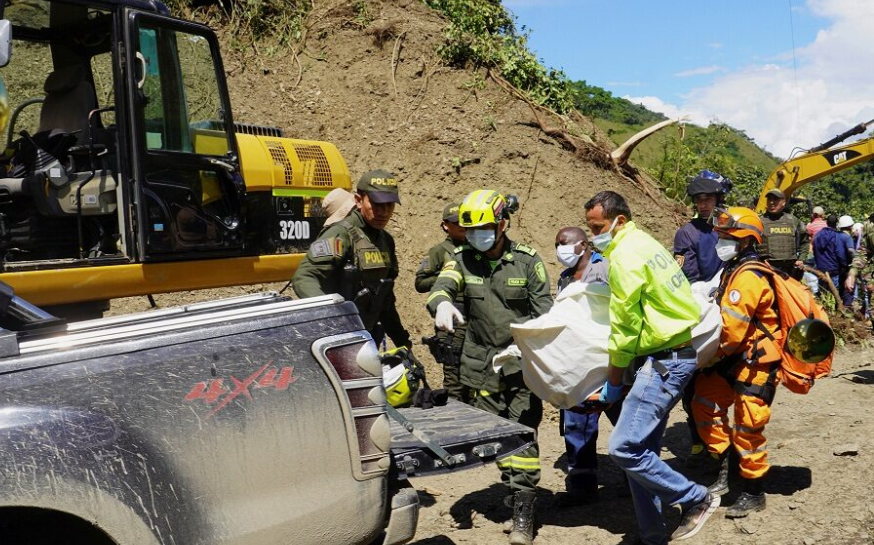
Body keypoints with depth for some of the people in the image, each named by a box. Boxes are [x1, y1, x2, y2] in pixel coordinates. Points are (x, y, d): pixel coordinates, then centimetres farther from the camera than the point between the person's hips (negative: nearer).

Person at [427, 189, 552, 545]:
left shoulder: (527, 261, -1)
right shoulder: (463, 260, 3)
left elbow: (545, 312, 2)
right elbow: (441, 286, -16)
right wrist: (442, 304, -40)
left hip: (521, 364, -3)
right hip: (481, 367, 3)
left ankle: (523, 515, 0)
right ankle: (516, 491, 30)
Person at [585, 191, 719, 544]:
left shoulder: (625, 255, -14)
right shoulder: (644, 243, 16)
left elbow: (624, 327, -12)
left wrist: (612, 384, -3)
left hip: (663, 361, -10)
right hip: (674, 354, 10)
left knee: (624, 448, -14)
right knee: (641, 450, 11)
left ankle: (697, 500, 0)